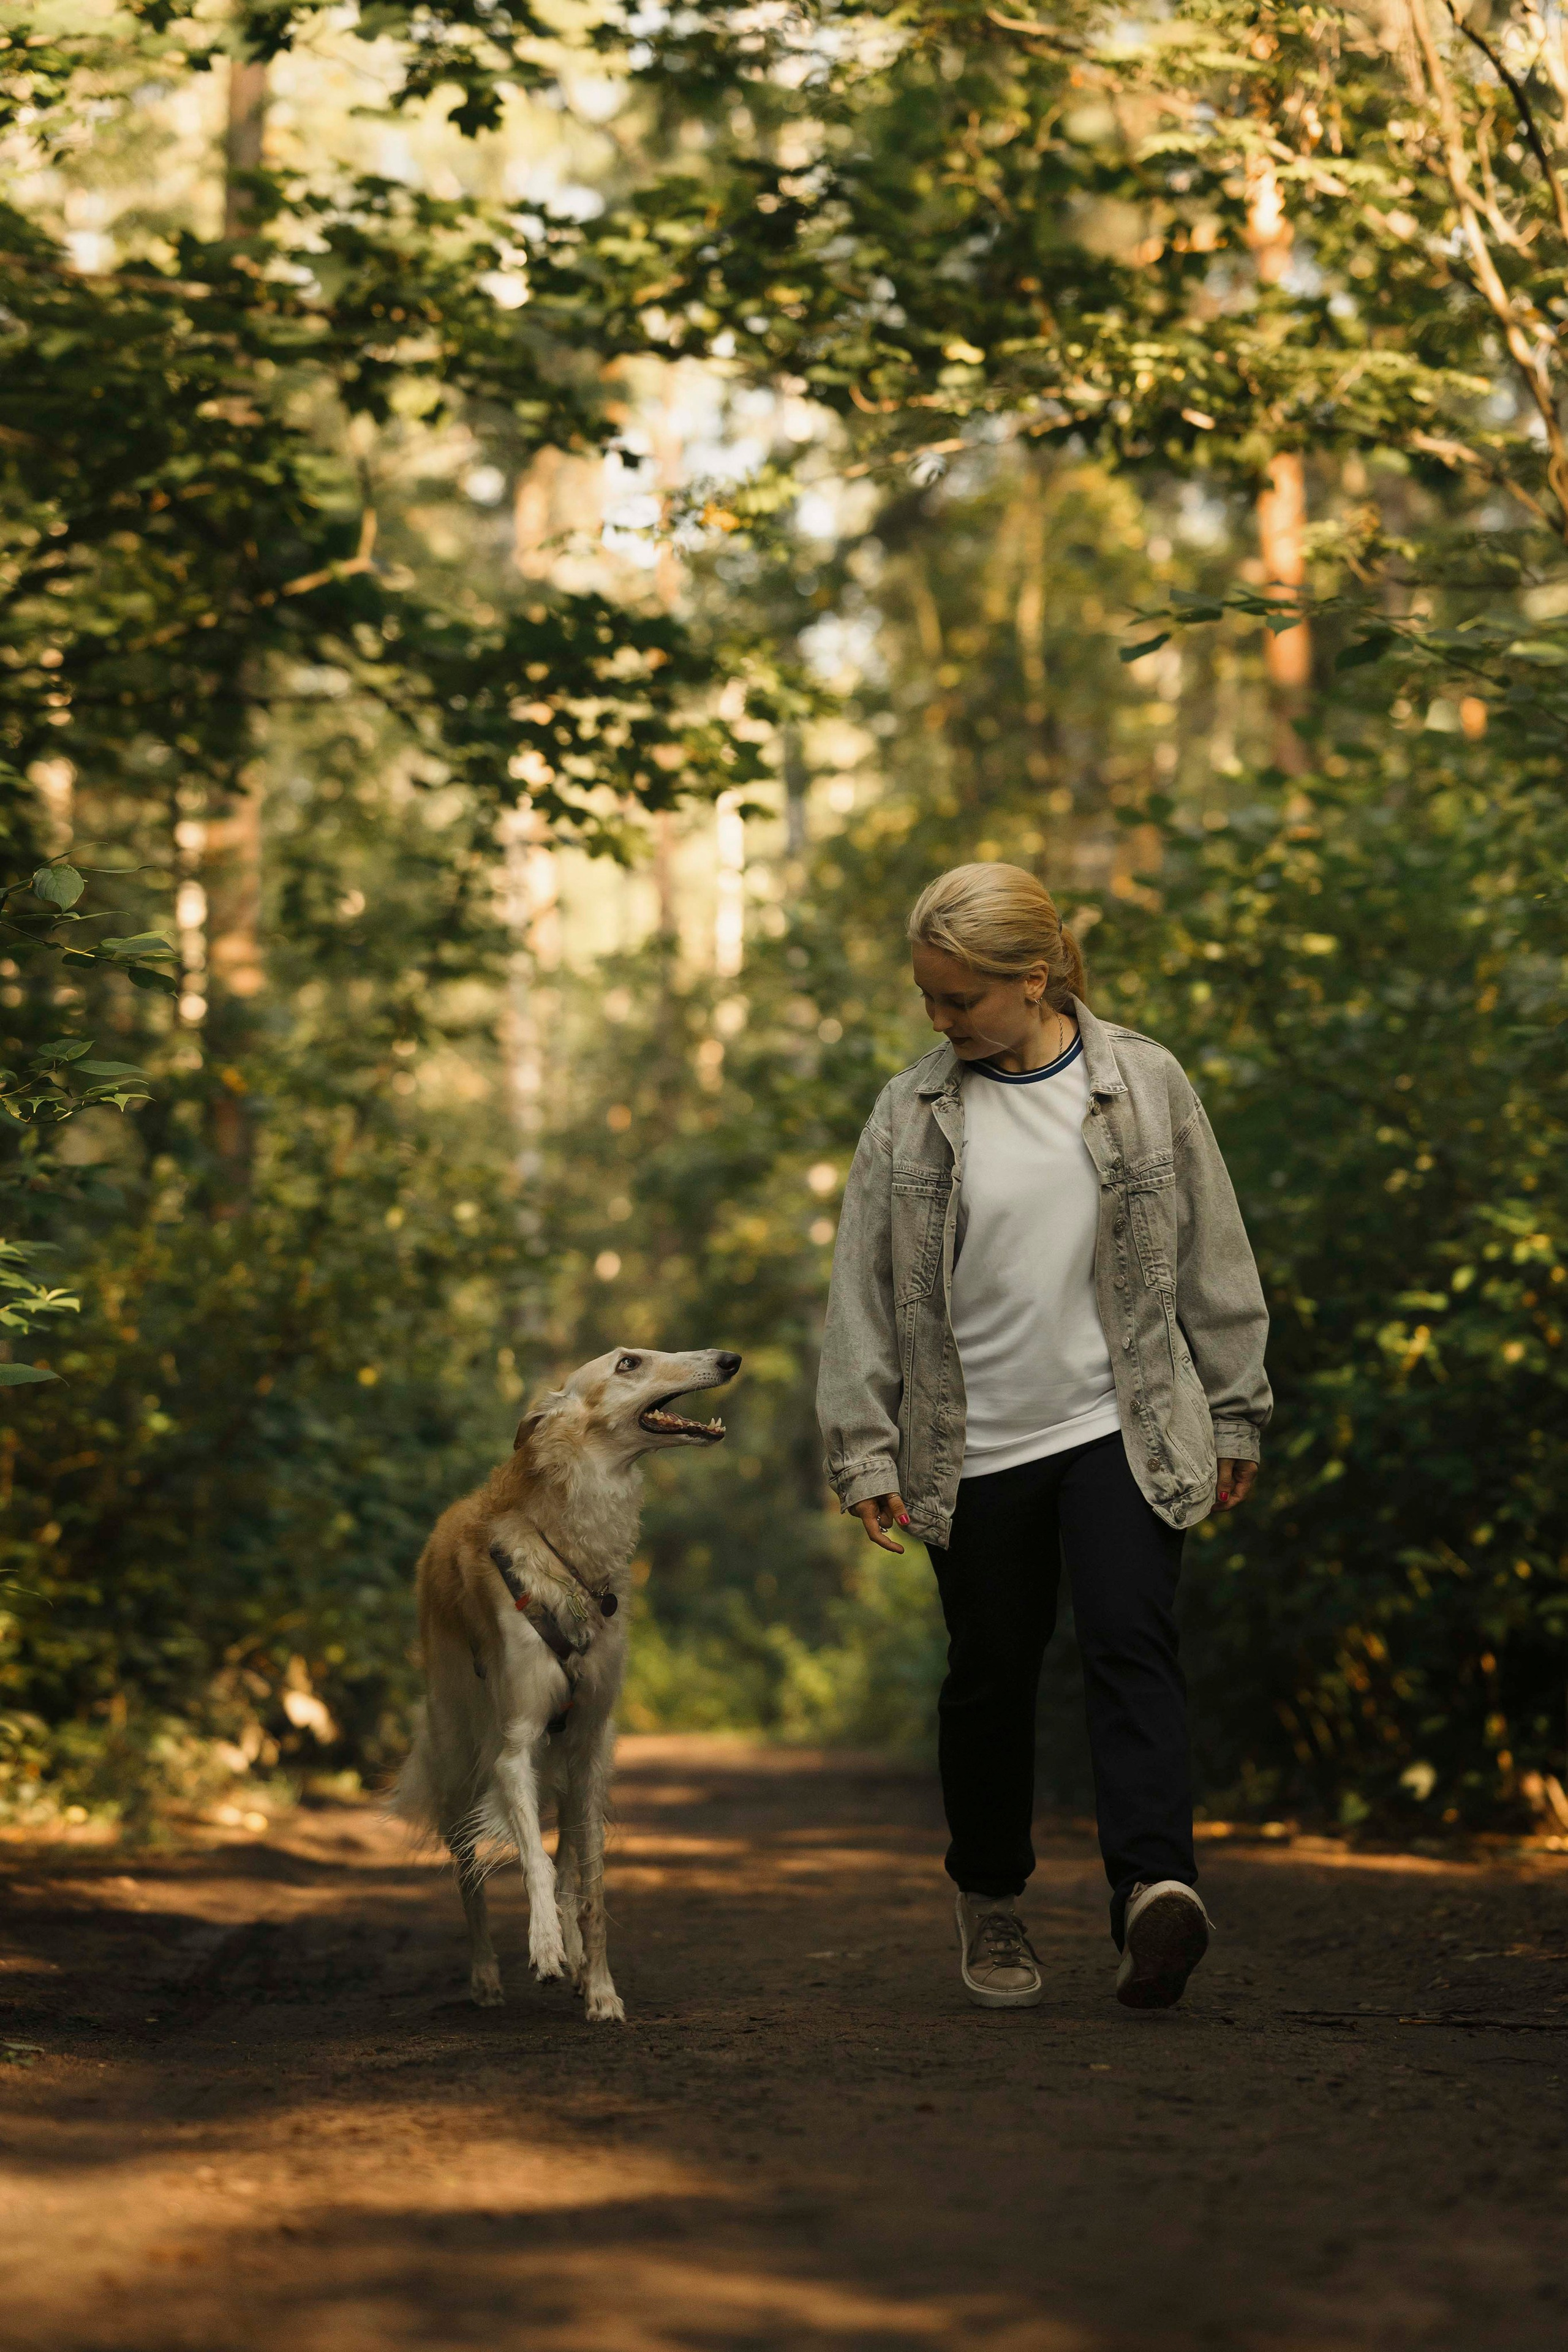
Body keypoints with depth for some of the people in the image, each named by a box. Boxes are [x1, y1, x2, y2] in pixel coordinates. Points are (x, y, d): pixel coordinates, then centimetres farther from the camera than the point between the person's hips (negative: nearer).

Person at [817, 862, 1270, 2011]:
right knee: (992, 1677, 8)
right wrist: (866, 1450, 0)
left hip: (1123, 1429, -1)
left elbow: (1212, 1259, 8)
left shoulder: (1145, 1085, 0)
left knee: (1132, 1644, -16)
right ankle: (991, 1901, 26)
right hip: (975, 1444, 1)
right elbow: (865, 1289, 3)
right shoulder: (912, 1116, -1)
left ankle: (1157, 1883, -28)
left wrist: (1235, 1416, 10)